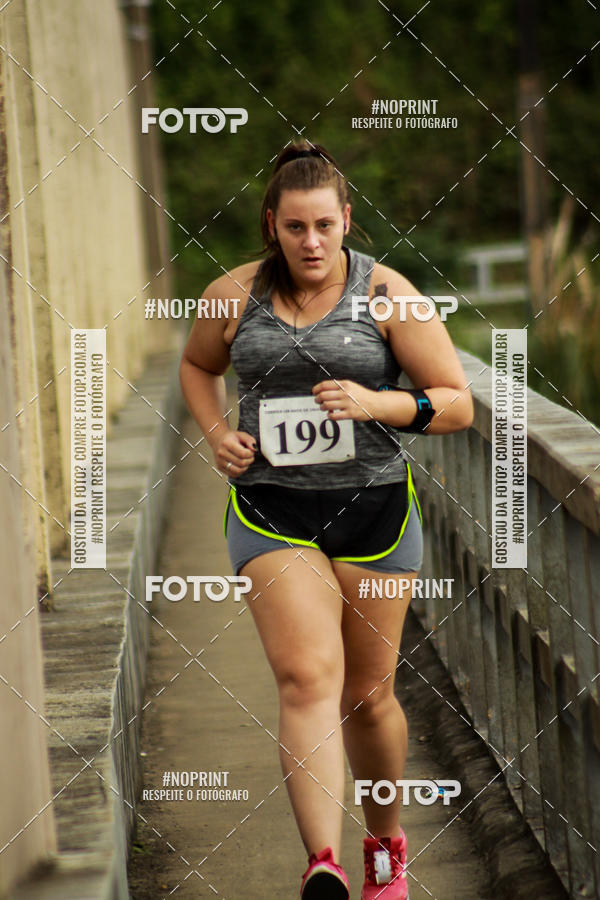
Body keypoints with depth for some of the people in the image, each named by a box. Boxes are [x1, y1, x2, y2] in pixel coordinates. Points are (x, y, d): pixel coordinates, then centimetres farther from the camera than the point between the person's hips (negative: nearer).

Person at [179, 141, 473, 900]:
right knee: (308, 678, -18)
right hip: (271, 512, 0)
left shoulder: (385, 294, -3)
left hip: (372, 507, 0)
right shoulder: (235, 296, 2)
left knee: (368, 693, 11)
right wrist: (216, 433, 5)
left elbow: (457, 404, -2)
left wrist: (378, 403, -19)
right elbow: (196, 364, 23)